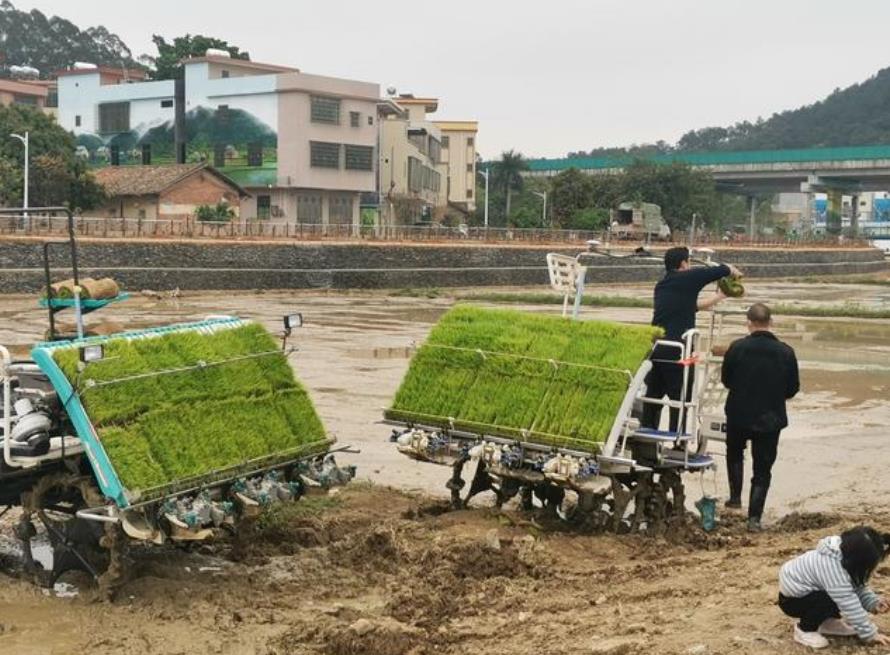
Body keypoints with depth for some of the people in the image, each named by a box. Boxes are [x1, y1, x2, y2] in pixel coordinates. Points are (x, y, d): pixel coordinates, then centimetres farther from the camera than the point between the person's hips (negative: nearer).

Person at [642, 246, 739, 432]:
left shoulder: (661, 285, 19)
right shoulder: (688, 278, -2)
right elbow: (722, 270, 5)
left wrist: (720, 296, 38)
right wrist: (733, 271, 28)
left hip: (655, 347, 7)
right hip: (677, 350, -7)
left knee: (653, 396, 14)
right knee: (680, 398, 0)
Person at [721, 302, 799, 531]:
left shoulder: (737, 348, -14)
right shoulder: (786, 352, -10)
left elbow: (726, 380, -1)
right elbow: (793, 389, -1)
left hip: (739, 415, 0)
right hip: (771, 419, 0)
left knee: (735, 453, 28)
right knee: (762, 469, 9)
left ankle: (735, 496, 24)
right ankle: (754, 517, 4)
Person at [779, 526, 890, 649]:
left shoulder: (847, 558, -9)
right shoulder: (832, 567, -36)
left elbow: (859, 587, 2)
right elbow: (850, 606, -34)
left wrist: (874, 602, -15)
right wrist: (870, 635, -27)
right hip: (791, 599, -8)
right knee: (833, 601, -31)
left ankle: (828, 622, 11)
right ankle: (805, 629, -9)